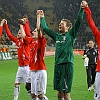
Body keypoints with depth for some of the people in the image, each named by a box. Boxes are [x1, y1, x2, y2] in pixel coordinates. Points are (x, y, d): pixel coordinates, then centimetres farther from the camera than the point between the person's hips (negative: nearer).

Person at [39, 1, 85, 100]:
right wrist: (42, 17, 32)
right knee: (59, 91, 10)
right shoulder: (57, 36, 16)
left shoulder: (71, 35, 2)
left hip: (67, 64, -6)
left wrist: (82, 9, -15)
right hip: (58, 65, 6)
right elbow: (45, 28, 26)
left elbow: (78, 22, -8)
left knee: (66, 91, -5)